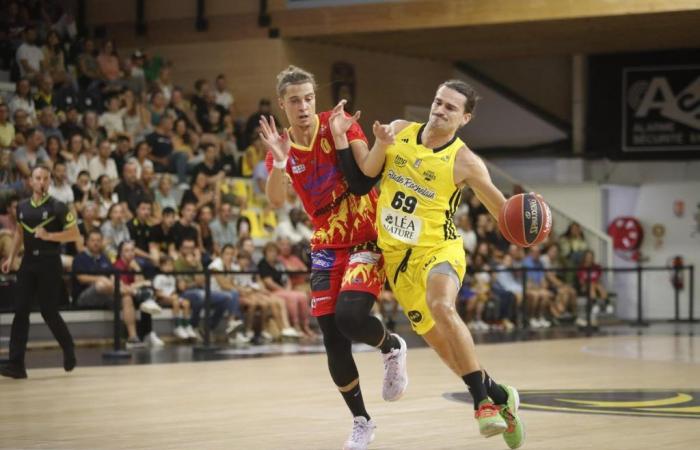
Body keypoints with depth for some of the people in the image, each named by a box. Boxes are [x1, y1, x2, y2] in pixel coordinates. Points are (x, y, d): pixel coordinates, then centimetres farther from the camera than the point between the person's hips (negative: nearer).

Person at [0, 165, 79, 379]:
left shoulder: (57, 207, -8)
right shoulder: (22, 207, 8)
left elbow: (75, 235, -8)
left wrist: (48, 236, -20)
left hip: (49, 263, -4)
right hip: (28, 262, 4)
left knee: (49, 312, -2)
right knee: (20, 312, -3)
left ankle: (69, 349, 26)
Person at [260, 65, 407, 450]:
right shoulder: (281, 146, 2)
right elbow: (276, 201, -13)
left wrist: (342, 136, -33)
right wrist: (279, 162, -31)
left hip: (367, 239, -4)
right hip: (327, 246, 4)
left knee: (349, 315, -25)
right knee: (333, 342, 0)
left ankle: (392, 347, 8)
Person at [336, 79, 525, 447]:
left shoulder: (464, 162, -10)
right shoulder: (400, 130, 1)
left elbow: (502, 210, -4)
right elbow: (367, 171, 1)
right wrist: (340, 135, -12)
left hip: (439, 249, -5)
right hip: (397, 253, 5)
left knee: (441, 307, -36)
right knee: (438, 339, 10)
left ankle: (483, 400, -28)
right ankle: (499, 396, 29)